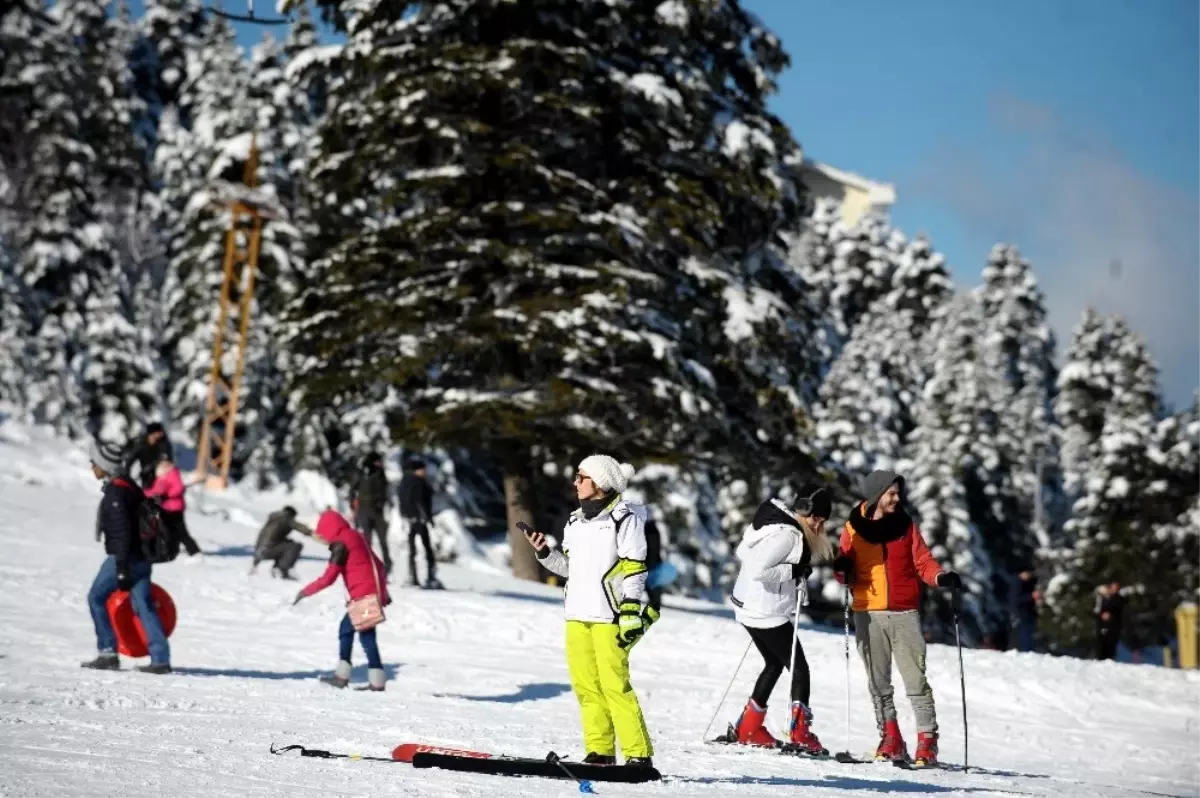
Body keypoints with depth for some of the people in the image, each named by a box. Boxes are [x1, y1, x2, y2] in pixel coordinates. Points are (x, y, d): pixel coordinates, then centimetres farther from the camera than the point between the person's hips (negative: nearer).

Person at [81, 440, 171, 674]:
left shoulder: (115, 491, -14)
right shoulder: (130, 486, 15)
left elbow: (122, 531, -21)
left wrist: (121, 568, -23)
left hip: (124, 557, -9)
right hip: (141, 556, 9)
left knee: (96, 598, 6)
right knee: (143, 605, 4)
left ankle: (108, 652, 3)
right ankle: (161, 659, -3)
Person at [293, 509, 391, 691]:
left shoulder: (341, 544, -10)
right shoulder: (356, 538, 17)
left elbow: (328, 577, -15)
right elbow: (379, 566, 23)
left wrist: (305, 592, -5)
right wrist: (382, 591, 32)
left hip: (363, 596, -9)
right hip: (374, 593, 9)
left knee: (366, 636, -5)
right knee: (346, 628, 13)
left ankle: (377, 681, -7)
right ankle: (342, 675, 12)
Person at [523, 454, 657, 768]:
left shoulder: (625, 518, -5)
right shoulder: (575, 522, 16)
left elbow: (634, 570, -9)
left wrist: (631, 614, -15)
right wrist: (545, 553, 8)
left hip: (609, 615, -7)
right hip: (577, 613, 7)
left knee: (615, 684, -10)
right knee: (585, 685, 4)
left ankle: (639, 755, -6)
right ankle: (600, 752, 10)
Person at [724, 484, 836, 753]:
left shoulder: (774, 517, 7)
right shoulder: (786, 534, -22)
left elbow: (743, 552, 14)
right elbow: (759, 569, -29)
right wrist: (794, 572, -19)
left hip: (750, 605, 10)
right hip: (768, 612, -10)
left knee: (775, 664, 22)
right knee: (799, 669, -1)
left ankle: (747, 729, 25)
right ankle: (800, 734, -3)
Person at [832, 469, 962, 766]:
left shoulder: (906, 525, 7)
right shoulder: (853, 528, 6)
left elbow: (923, 562, 5)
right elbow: (848, 575, 9)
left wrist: (942, 578, -15)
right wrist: (842, 571, -14)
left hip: (904, 613, -1)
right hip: (868, 614, 1)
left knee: (916, 678, -6)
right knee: (878, 680, 4)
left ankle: (927, 741, -5)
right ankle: (890, 738, 12)